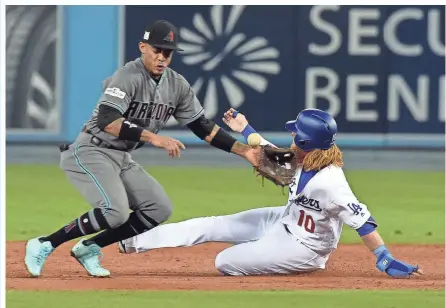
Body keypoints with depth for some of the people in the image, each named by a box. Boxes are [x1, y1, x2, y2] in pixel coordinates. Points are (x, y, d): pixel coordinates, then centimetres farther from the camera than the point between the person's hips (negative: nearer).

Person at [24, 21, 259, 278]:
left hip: (123, 159, 8)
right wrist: (153, 137, -42)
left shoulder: (177, 85, 3)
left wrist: (244, 150, 0)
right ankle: (44, 245, -13)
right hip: (90, 153, -8)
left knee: (159, 208, -1)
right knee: (115, 212, -26)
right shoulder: (128, 76, -20)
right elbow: (107, 121, -34)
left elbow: (203, 126, 8)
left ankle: (89, 248, 7)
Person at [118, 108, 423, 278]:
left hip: (302, 248, -8)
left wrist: (387, 261, -44)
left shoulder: (329, 181, -36)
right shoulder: (301, 161, -9)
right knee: (213, 226, 6)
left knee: (226, 262, -5)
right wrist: (244, 129, 20)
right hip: (285, 221, 8)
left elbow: (362, 220, -39)